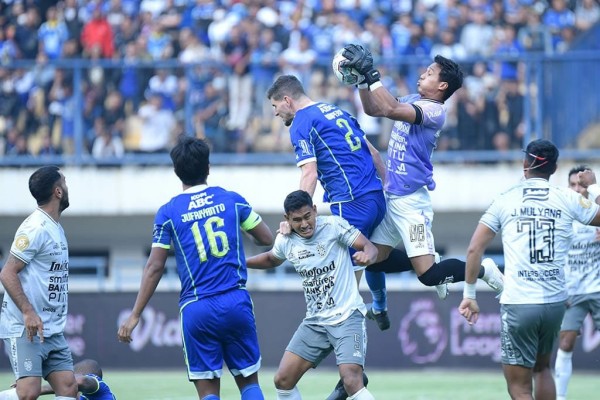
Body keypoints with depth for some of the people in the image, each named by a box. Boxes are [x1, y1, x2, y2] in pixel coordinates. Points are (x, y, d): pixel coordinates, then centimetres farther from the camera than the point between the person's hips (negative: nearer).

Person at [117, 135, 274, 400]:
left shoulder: (168, 213, -1)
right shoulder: (232, 200, 3)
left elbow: (154, 267, -4)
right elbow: (267, 239, 12)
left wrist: (135, 315, 1)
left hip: (196, 309, -1)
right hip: (236, 303, 1)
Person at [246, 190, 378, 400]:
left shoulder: (334, 225, -11)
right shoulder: (285, 241, 3)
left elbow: (369, 247, -15)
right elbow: (271, 259, 25)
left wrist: (367, 255, -38)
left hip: (347, 317, -6)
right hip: (314, 321, 6)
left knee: (352, 382, -23)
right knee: (282, 380, 2)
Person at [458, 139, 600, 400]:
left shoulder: (506, 200, 1)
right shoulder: (568, 199, 3)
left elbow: (474, 249, -2)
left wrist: (469, 294, 5)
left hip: (518, 304, -3)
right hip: (555, 302, 3)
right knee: (542, 368, 27)